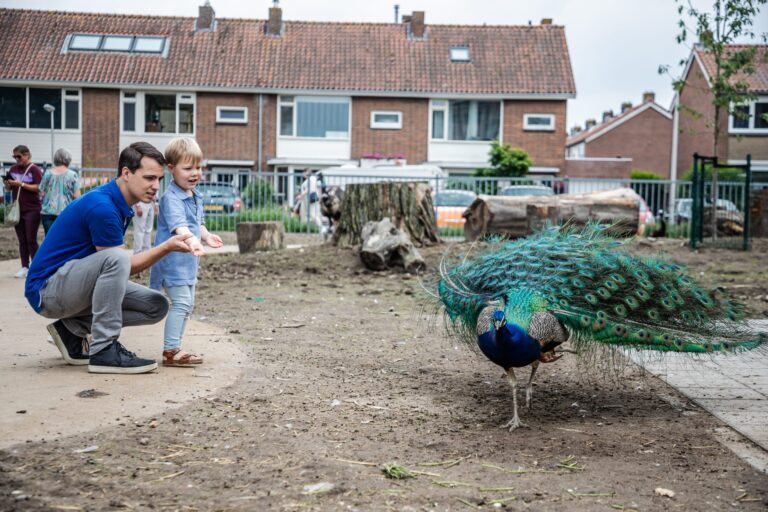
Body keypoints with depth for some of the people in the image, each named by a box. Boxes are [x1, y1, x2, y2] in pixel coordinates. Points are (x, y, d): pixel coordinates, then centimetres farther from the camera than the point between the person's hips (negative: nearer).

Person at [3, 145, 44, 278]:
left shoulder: (34, 169, -7)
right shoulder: (13, 169, 10)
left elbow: (39, 187, -15)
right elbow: (9, 188, 16)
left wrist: (21, 184, -21)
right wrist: (7, 184, -6)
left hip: (32, 210, -5)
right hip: (17, 210, 5)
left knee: (31, 240, -5)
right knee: (22, 241, 7)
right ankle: (24, 267, 11)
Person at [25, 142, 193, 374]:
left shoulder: (119, 204, 7)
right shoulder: (102, 207, -23)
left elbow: (125, 267, 10)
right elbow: (121, 263, -18)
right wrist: (167, 247, -23)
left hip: (79, 286, 10)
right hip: (47, 288, -10)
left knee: (157, 306, 0)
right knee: (115, 259, -35)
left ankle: (72, 328, 6)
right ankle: (103, 350, -26)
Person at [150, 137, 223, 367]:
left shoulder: (196, 196, 10)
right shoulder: (171, 198, -21)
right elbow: (178, 224, -38)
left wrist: (206, 235, 10)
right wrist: (192, 241, -54)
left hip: (188, 260, 10)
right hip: (173, 258, -10)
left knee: (187, 305, 15)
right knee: (181, 302, -14)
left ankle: (175, 347, 24)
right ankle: (170, 351, -10)